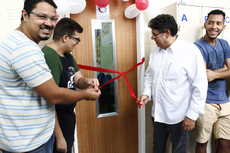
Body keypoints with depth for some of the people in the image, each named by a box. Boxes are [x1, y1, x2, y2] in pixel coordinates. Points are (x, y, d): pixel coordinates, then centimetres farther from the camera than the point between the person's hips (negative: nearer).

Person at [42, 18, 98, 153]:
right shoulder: (49, 57, -26)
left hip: (68, 118, 9)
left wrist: (86, 81, -16)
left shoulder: (68, 55, 6)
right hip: (57, 125, -9)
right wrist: (59, 137, -23)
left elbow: (78, 80, 8)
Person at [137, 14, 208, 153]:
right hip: (158, 114, 6)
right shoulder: (156, 50, 4)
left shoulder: (190, 51, -15)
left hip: (179, 118, -5)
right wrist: (147, 93, 0)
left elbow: (200, 86, -15)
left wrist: (192, 115, -14)